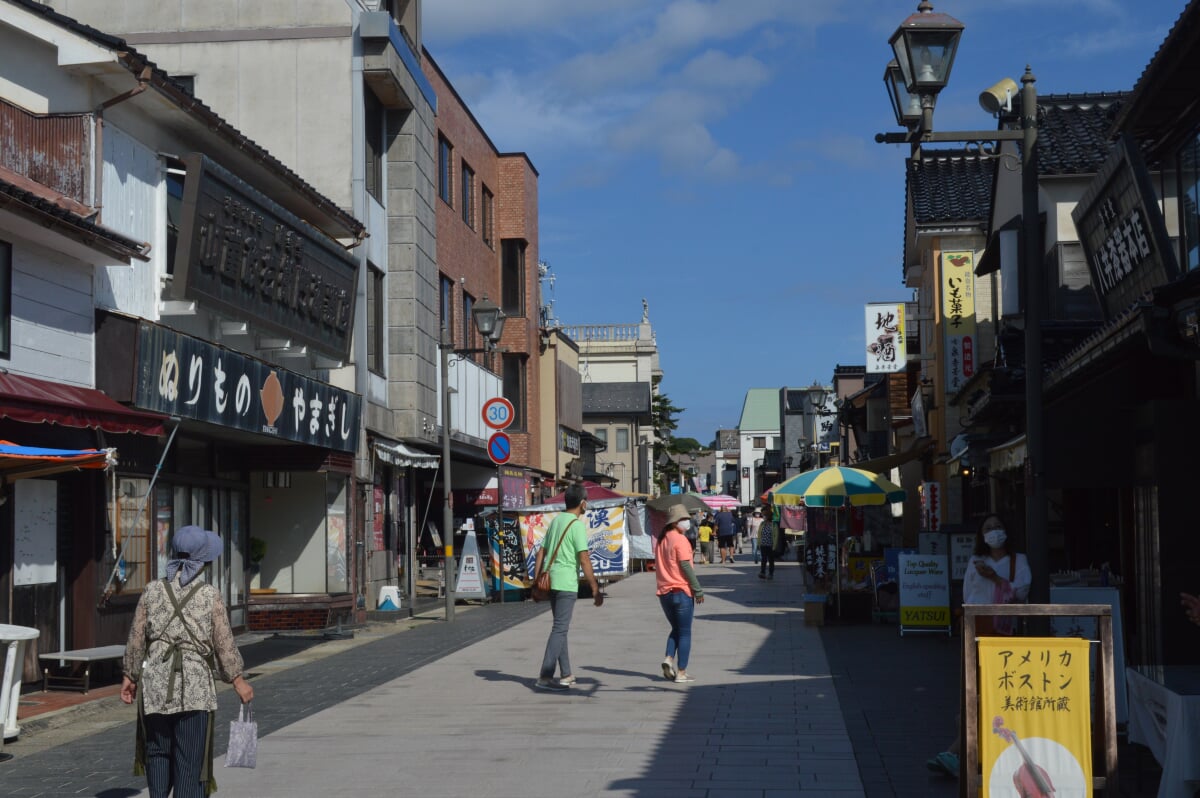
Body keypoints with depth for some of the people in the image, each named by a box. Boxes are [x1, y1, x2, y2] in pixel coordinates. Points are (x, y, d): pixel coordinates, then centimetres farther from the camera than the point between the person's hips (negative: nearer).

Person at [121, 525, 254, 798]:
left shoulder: (152, 591, 2)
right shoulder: (210, 595, -5)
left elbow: (136, 639, 4)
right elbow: (224, 644, -5)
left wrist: (130, 676, 15)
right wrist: (238, 680, 5)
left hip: (155, 684, 3)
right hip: (196, 687, -3)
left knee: (157, 750, 19)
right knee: (191, 759, 3)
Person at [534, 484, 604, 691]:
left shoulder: (555, 521, 14)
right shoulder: (577, 525, -11)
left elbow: (541, 552, 14)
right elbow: (584, 560, -15)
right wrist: (595, 589, -12)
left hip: (551, 581, 8)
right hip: (566, 583, -8)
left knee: (561, 627, 15)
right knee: (559, 629, -7)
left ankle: (566, 675, 21)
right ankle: (545, 676, -12)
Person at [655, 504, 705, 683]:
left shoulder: (661, 540, 12)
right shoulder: (680, 540, -12)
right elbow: (685, 566, -17)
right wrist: (698, 590, -12)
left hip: (664, 592, 7)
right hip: (681, 591, -7)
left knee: (676, 629, 20)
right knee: (685, 633, 2)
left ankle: (669, 658, -3)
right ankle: (681, 672, 1)